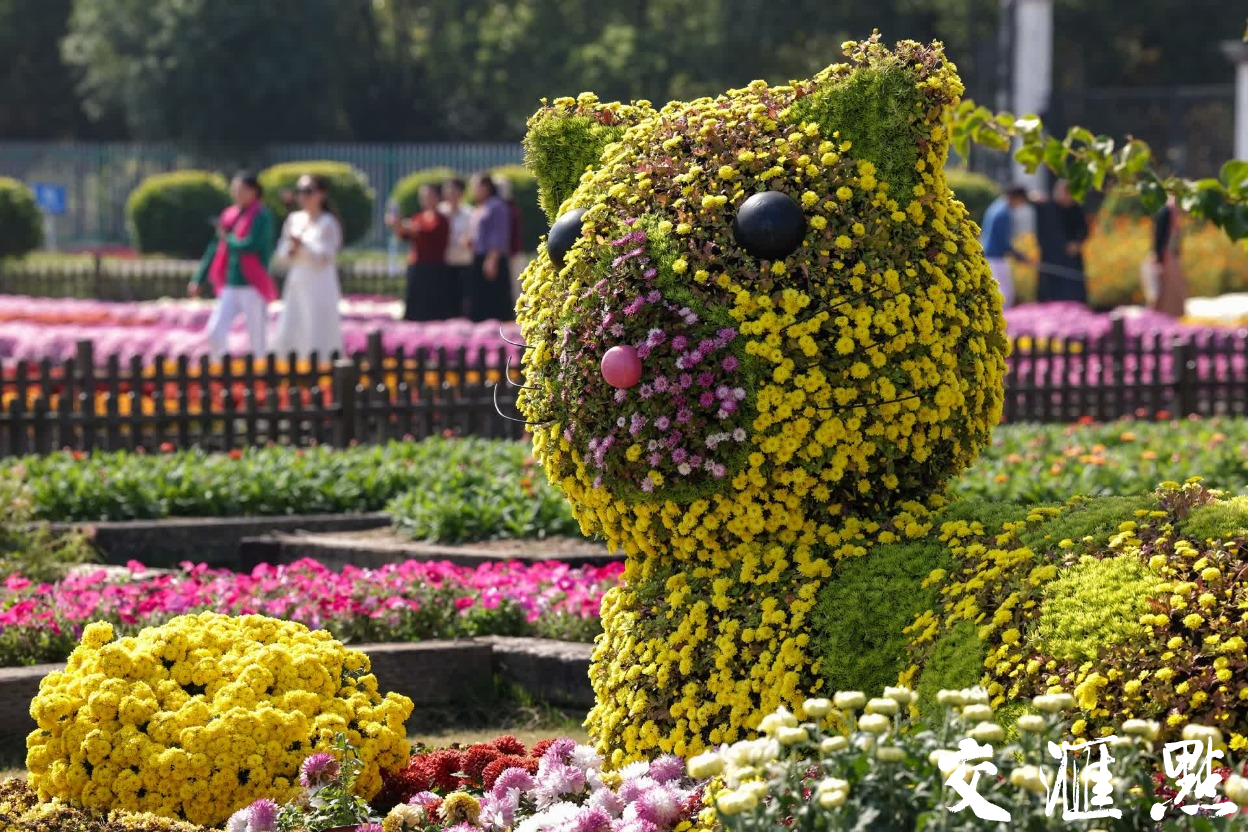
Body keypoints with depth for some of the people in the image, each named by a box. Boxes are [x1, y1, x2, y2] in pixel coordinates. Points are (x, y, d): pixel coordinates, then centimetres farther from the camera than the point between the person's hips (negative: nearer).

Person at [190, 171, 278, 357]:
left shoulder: (261, 216, -7)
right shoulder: (229, 215, 11)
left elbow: (251, 245, -18)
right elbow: (215, 249, 17)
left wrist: (229, 240, 0)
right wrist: (199, 279, 16)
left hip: (252, 287, -6)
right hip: (230, 287, 6)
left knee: (256, 341, 0)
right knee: (215, 331, -4)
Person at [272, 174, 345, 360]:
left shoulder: (327, 223, -7)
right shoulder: (295, 219, 11)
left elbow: (326, 256, -12)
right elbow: (282, 252, 14)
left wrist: (302, 244, -21)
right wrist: (291, 250, -8)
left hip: (320, 286, -6)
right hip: (297, 285, 6)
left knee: (318, 338, -7)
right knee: (286, 337, 2)